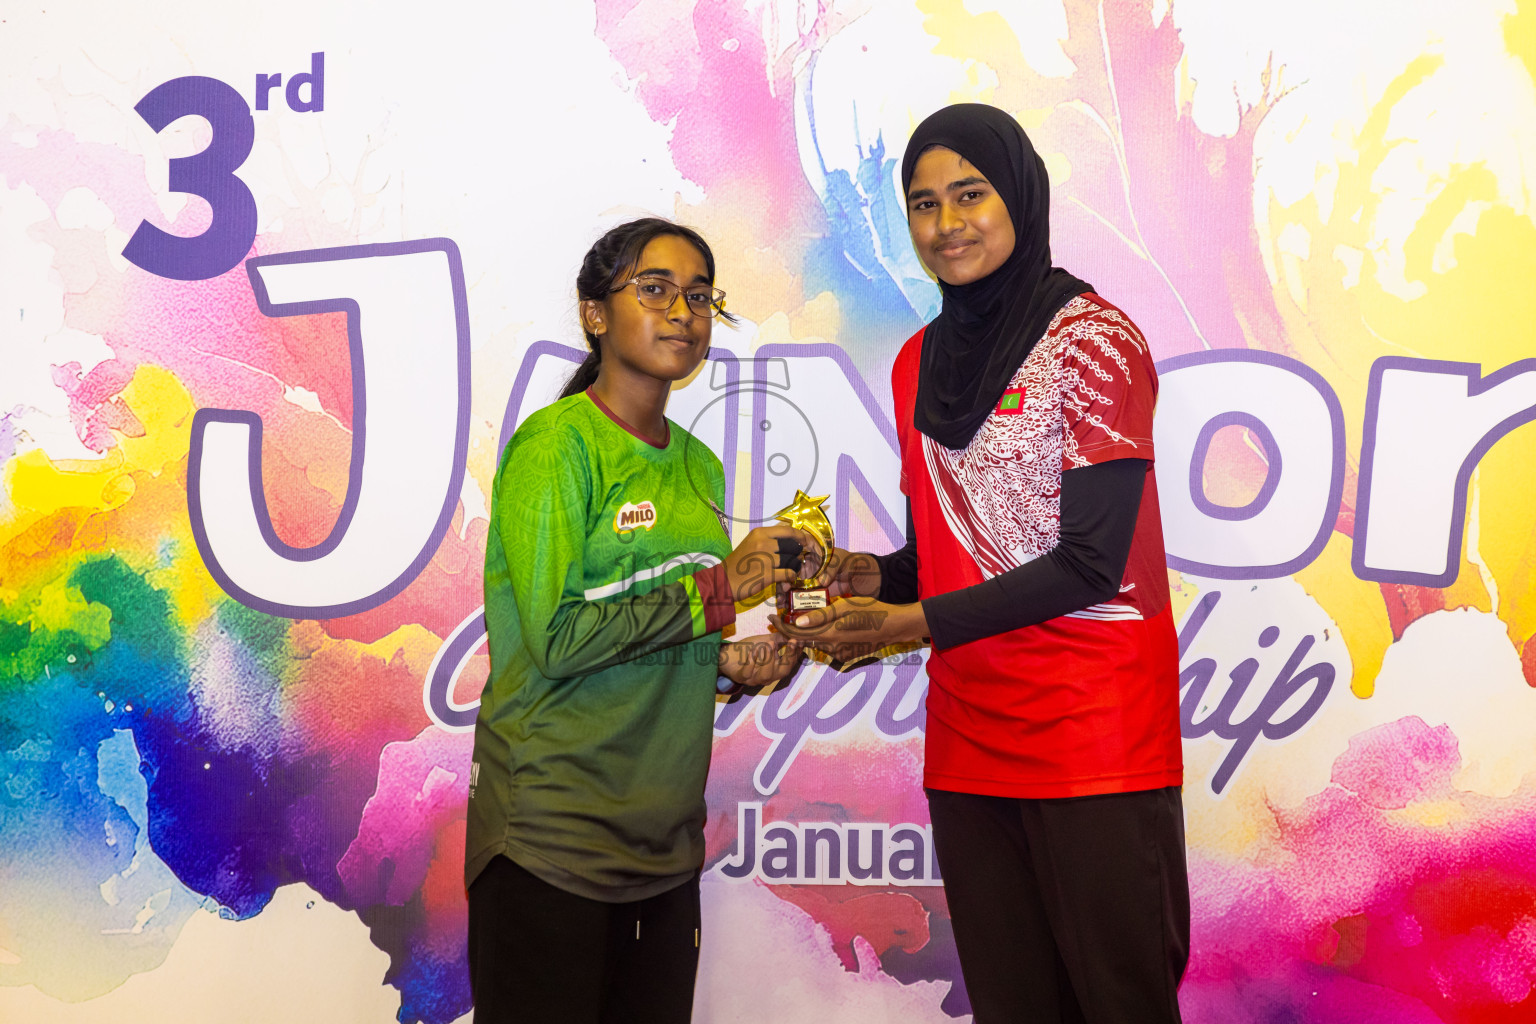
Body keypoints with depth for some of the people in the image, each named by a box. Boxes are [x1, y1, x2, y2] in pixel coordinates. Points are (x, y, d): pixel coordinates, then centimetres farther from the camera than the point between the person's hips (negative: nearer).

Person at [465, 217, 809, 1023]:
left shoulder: (699, 466, 12)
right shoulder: (554, 443, -10)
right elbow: (557, 638, -18)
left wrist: (729, 662, 0)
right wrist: (717, 588, -14)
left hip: (664, 836, 7)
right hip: (550, 842, -7)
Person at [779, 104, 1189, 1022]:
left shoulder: (1092, 338, -7)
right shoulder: (918, 363, 13)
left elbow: (1090, 563, -13)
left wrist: (912, 621, -15)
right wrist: (873, 576, 0)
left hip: (1093, 736, -6)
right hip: (967, 738, 6)